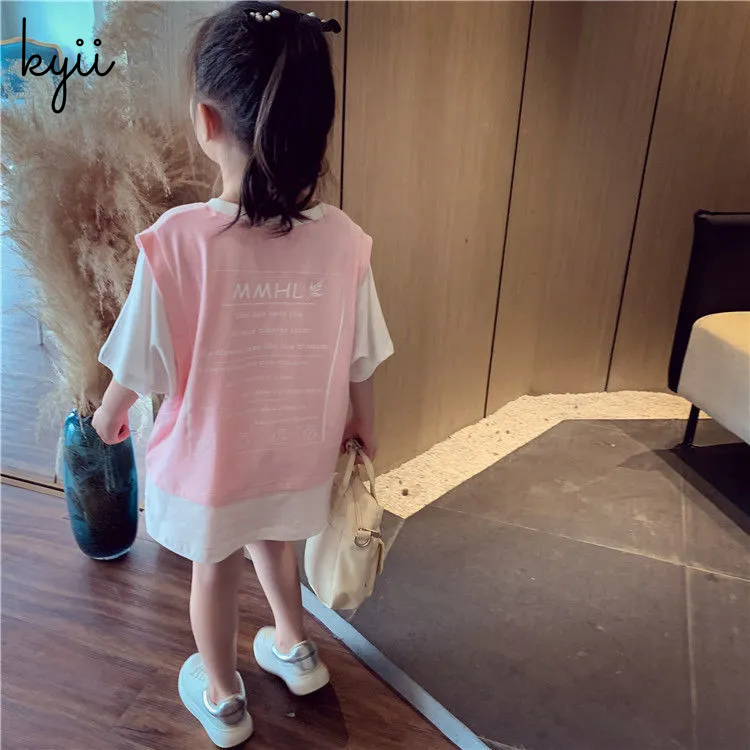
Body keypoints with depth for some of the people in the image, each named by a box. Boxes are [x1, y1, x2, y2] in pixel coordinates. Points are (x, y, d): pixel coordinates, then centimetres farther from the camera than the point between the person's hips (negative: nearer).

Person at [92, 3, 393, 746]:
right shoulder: (341, 239, -18)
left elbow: (140, 364, -15)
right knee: (272, 540, 32)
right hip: (296, 453, 3)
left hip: (211, 460, -2)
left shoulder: (178, 239, -27)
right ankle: (294, 647, 54)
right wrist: (361, 424, 12)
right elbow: (359, 362, -7)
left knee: (213, 571, 24)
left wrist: (109, 414, 7)